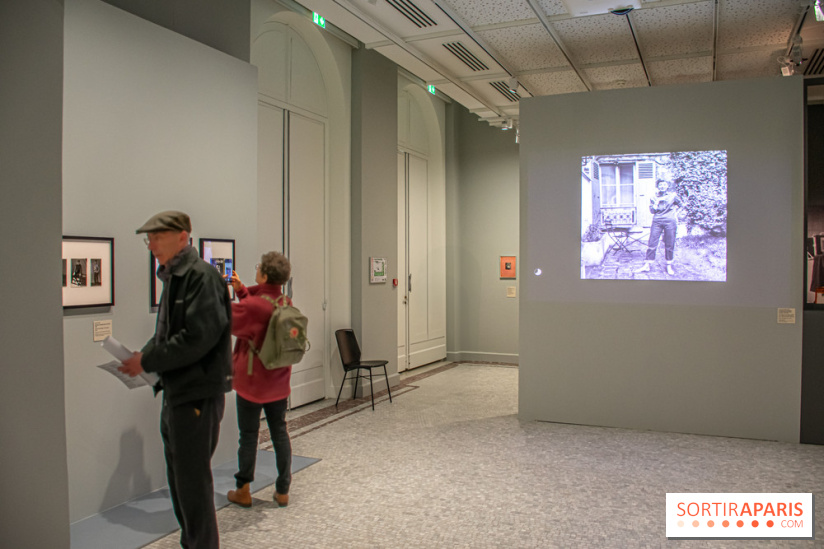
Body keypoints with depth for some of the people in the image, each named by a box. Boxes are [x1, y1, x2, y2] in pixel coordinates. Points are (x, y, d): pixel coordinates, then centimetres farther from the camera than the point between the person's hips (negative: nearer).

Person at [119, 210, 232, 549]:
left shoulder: (201, 276, -17)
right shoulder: (173, 277, 13)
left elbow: (197, 338, -24)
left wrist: (147, 361, -16)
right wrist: (143, 355, 3)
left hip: (198, 393, -10)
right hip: (175, 391, 10)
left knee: (193, 480, -1)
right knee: (178, 475, 20)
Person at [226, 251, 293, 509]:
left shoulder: (252, 306, -23)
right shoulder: (286, 303, -1)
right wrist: (240, 289, 12)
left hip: (252, 381, -6)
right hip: (278, 381, 6)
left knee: (248, 435, 7)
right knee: (280, 432, 12)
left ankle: (243, 491, 20)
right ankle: (282, 491, 19)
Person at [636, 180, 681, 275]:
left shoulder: (673, 195, 8)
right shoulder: (654, 197, 10)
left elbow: (680, 204, 25)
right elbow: (652, 211, 6)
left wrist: (675, 212, 14)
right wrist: (656, 203, -8)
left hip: (670, 221, -1)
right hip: (657, 221, 1)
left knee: (669, 244, 1)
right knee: (652, 243, -5)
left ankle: (669, 265, 12)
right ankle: (647, 265, -2)